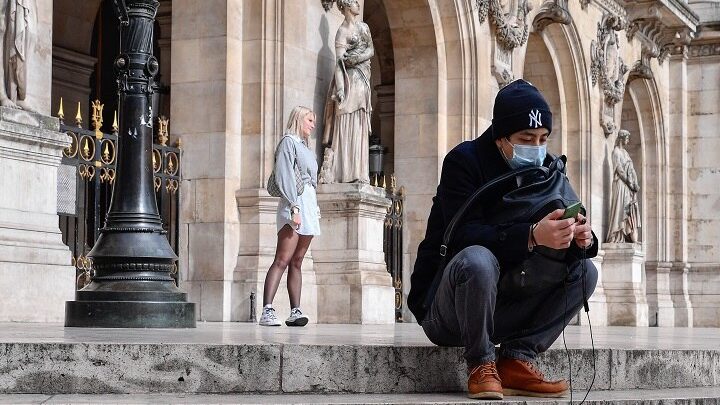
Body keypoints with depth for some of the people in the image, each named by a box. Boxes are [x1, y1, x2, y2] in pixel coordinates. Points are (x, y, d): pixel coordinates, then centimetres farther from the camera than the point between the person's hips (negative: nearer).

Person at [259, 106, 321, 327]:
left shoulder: (305, 147, 25)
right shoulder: (288, 141, -1)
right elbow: (284, 178, -11)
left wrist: (316, 208, 16)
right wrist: (294, 207, -19)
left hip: (309, 205, 9)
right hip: (294, 203, -9)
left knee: (297, 262, 4)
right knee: (282, 260, -16)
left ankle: (295, 311, 0)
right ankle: (267, 310, -23)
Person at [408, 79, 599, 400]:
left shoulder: (545, 169, 6)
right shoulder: (464, 161, -13)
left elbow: (557, 249, 0)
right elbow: (467, 235, -29)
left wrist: (581, 239, -25)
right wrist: (532, 236, -43)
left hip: (502, 308, 6)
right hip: (442, 310, -6)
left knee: (584, 271, -8)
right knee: (477, 260, -37)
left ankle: (516, 360, -14)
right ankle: (480, 365, -18)